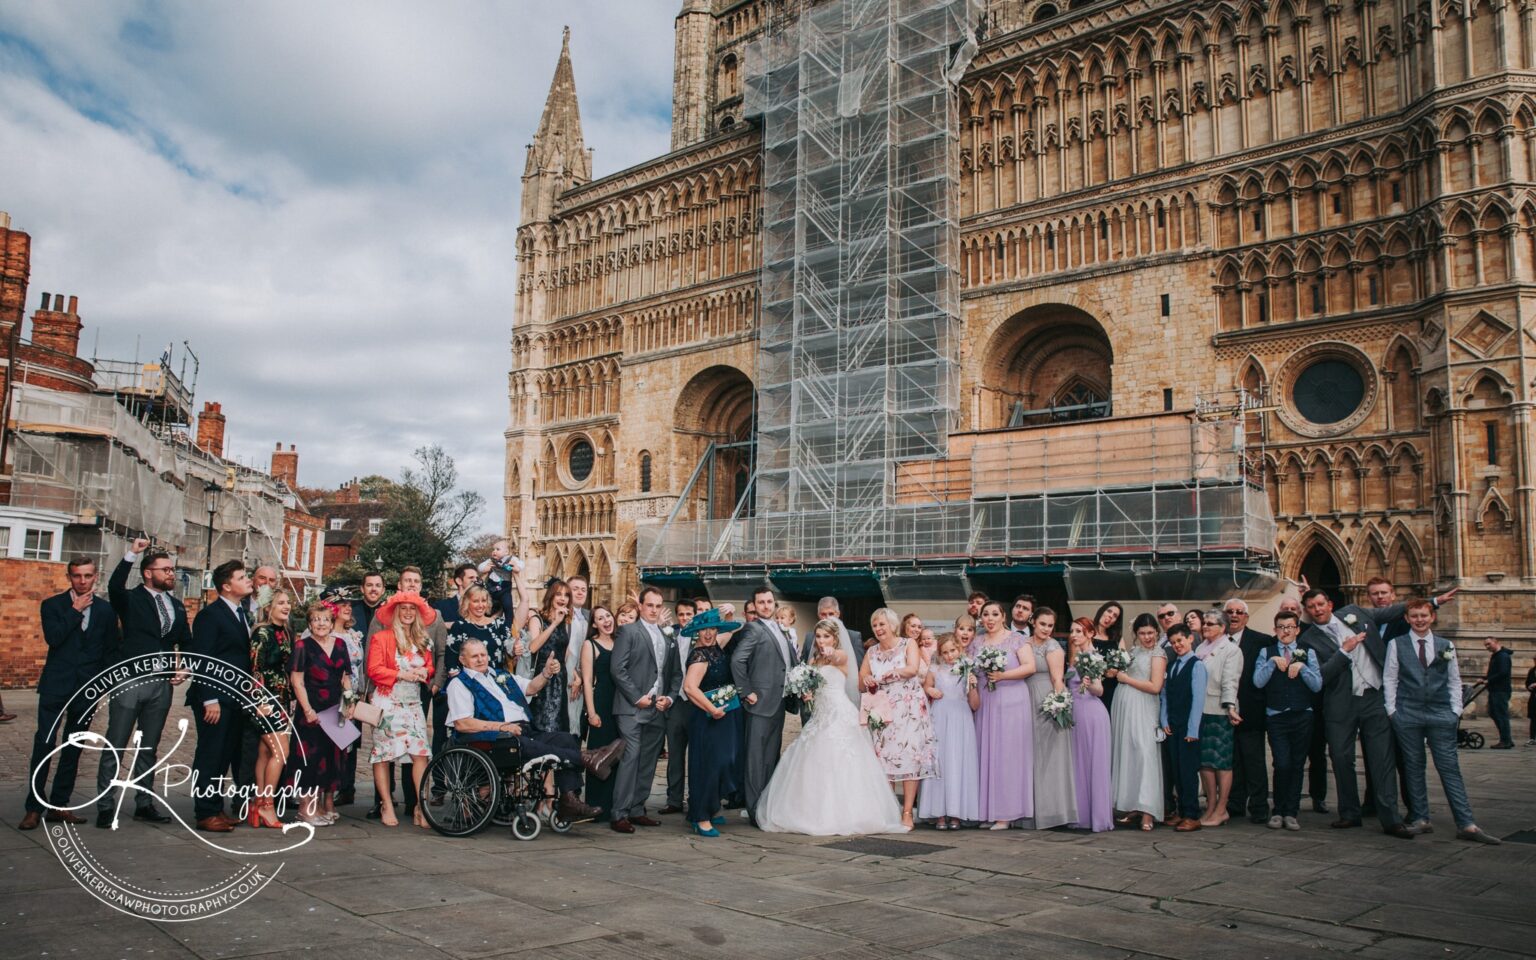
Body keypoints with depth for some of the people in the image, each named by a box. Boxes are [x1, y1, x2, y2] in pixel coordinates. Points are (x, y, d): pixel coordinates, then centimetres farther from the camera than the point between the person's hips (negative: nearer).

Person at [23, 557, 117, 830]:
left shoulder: (105, 609, 8)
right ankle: (33, 808, 1)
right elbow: (53, 638, -14)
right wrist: (76, 611, -12)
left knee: (73, 749, 8)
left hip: (87, 688, 2)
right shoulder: (52, 605, 2)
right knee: (44, 745, -6)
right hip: (55, 686, -2)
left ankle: (59, 805, 16)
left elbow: (111, 647, 10)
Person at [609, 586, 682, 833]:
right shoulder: (628, 631, 0)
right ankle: (619, 814, -8)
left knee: (648, 763, 7)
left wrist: (670, 697, 2)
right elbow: (618, 669, -8)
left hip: (658, 711, 6)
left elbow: (676, 673, 19)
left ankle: (637, 810, 15)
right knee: (630, 758, -11)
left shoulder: (668, 637, 17)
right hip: (632, 709, -6)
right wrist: (637, 698, -12)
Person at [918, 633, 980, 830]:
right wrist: (928, 690, -1)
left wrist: (972, 687, -8)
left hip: (961, 724, 0)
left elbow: (975, 705, 7)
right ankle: (940, 814, 1)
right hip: (939, 723, 0)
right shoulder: (935, 671, 8)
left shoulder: (968, 672, 8)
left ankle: (956, 814, 4)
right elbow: (924, 687, 20)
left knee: (959, 765, -2)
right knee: (939, 764, -3)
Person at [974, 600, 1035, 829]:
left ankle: (1006, 813, 0)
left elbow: (1030, 666, -8)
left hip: (1011, 701, -4)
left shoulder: (1015, 638, 0)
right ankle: (987, 811, 8)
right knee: (986, 754, 3)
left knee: (1008, 754, -5)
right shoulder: (977, 642, 13)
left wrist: (1003, 675, -15)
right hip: (985, 702, 4)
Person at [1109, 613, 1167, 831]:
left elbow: (1155, 687, -11)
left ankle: (1147, 812, -12)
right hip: (1124, 707, 7)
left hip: (1143, 710, -7)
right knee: (1127, 754, 6)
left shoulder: (1158, 653, -3)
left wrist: (1126, 678, -6)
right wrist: (1115, 673, 4)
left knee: (1144, 753, -12)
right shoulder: (1133, 650, 17)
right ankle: (1132, 807, 10)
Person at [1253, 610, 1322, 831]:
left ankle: (1291, 812, 15)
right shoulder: (1266, 652, 7)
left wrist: (1301, 667, -11)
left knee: (1297, 765, 5)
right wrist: (1272, 662, -12)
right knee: (1282, 765, -11)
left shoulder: (1307, 653, 9)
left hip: (1302, 716, 2)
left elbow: (1317, 685, 1)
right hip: (1276, 717, -2)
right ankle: (1278, 811, 5)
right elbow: (1258, 682, -4)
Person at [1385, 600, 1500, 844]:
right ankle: (1420, 819, 12)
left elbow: (1454, 680, 12)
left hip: (1441, 714, 1)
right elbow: (1389, 679, 5)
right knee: (1414, 767, 5)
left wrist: (1455, 711, 4)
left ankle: (1466, 825, -4)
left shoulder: (1446, 646, 9)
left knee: (1449, 767, -3)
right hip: (1407, 714, 0)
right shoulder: (1396, 645, 4)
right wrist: (1392, 711, 0)